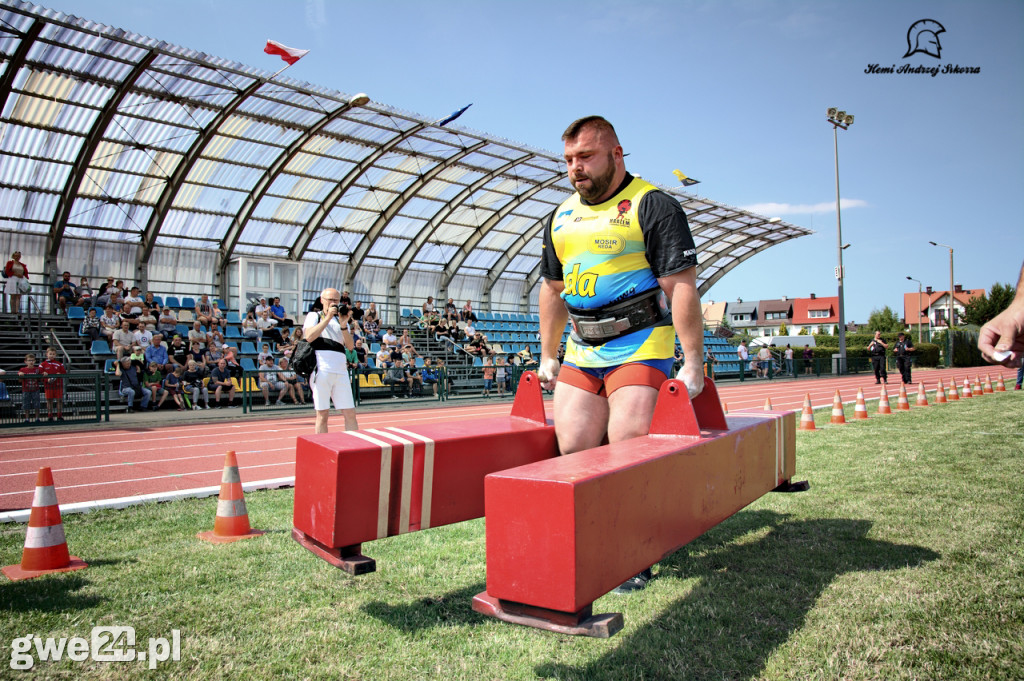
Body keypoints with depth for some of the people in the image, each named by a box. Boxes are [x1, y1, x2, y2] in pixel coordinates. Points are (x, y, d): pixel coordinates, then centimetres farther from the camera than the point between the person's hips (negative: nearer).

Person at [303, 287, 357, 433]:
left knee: (350, 413, 0)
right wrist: (328, 318, -9)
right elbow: (309, 337, -9)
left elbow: (350, 346, 10)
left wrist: (344, 325, -5)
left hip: (341, 371, 4)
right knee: (322, 414, -1)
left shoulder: (341, 319, 23)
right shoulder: (314, 316, 12)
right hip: (321, 370, -4)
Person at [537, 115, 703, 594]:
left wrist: (693, 363, -14)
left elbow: (682, 286, -10)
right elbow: (553, 290, 21)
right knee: (572, 449, 1)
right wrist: (548, 356, 20)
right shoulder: (561, 217, 15)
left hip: (641, 347, -6)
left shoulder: (653, 206, -5)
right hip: (581, 352, 6)